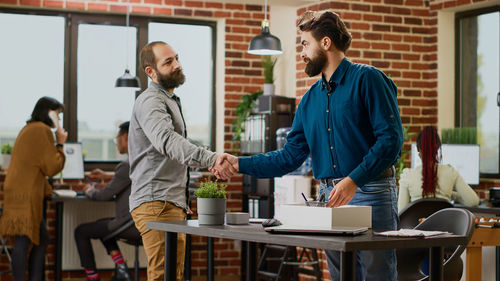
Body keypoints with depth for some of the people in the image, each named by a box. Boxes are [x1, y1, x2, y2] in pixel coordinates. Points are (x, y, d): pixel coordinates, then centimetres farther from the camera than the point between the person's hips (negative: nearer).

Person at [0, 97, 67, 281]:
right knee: (24, 241, -15)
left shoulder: (29, 129, 23)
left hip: (22, 193, 11)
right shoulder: (42, 130, -8)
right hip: (25, 195, -11)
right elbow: (52, 167, -9)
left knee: (42, 240, 15)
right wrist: (60, 144, 1)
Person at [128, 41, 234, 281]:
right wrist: (210, 159, -46)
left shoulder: (169, 100, 24)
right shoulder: (150, 101, -12)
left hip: (173, 203, 11)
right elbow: (167, 140, -32)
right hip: (156, 202, -11)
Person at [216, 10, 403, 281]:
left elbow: (390, 139, -13)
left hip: (369, 195, -7)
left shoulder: (367, 79, -5)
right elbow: (290, 156, 15)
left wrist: (353, 180, -21)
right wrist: (240, 163, 8)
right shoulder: (310, 99, 17)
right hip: (331, 197, 7)